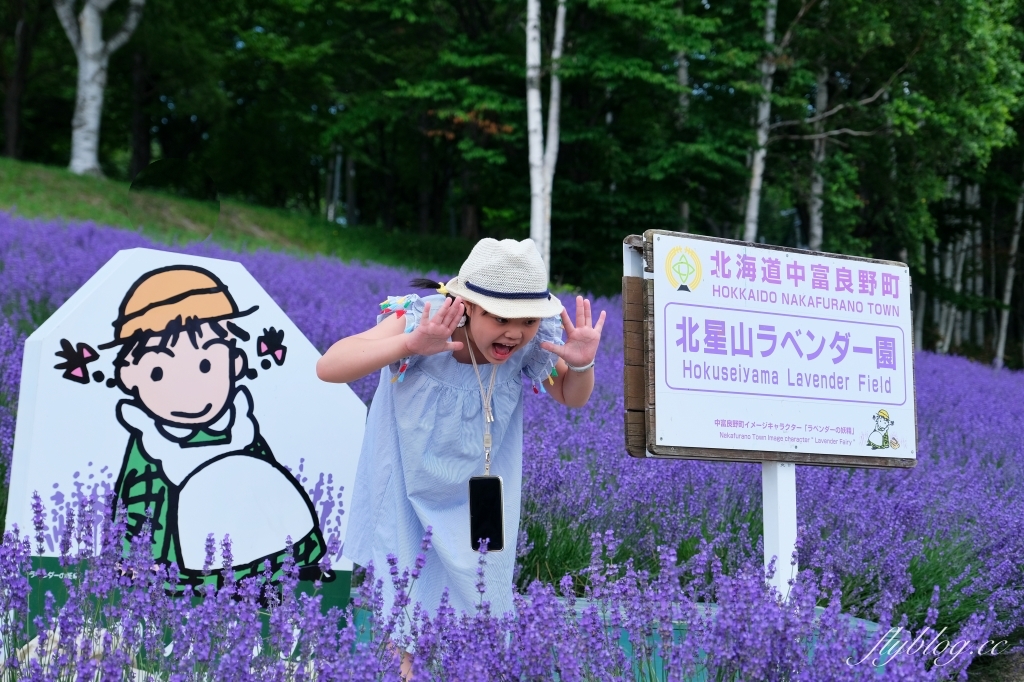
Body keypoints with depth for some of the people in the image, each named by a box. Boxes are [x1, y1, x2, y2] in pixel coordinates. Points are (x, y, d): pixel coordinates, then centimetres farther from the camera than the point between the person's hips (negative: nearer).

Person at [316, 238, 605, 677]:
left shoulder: (534, 343, -20)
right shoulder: (420, 319, -30)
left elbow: (573, 399, -1)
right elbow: (327, 368, -38)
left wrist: (582, 364, -25)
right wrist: (410, 344, -53)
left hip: (477, 495, 3)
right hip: (406, 487, -2)